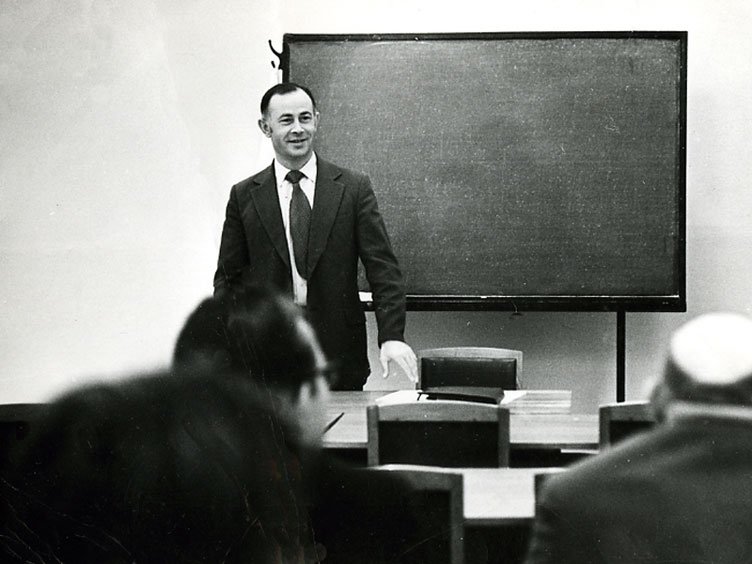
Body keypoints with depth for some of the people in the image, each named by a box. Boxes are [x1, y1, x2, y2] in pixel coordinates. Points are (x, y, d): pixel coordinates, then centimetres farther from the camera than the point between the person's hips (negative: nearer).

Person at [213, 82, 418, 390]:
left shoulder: (354, 188, 3)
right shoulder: (244, 196, 7)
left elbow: (383, 269, -1)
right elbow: (228, 279, 8)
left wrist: (391, 337, -14)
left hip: (340, 357, 0)